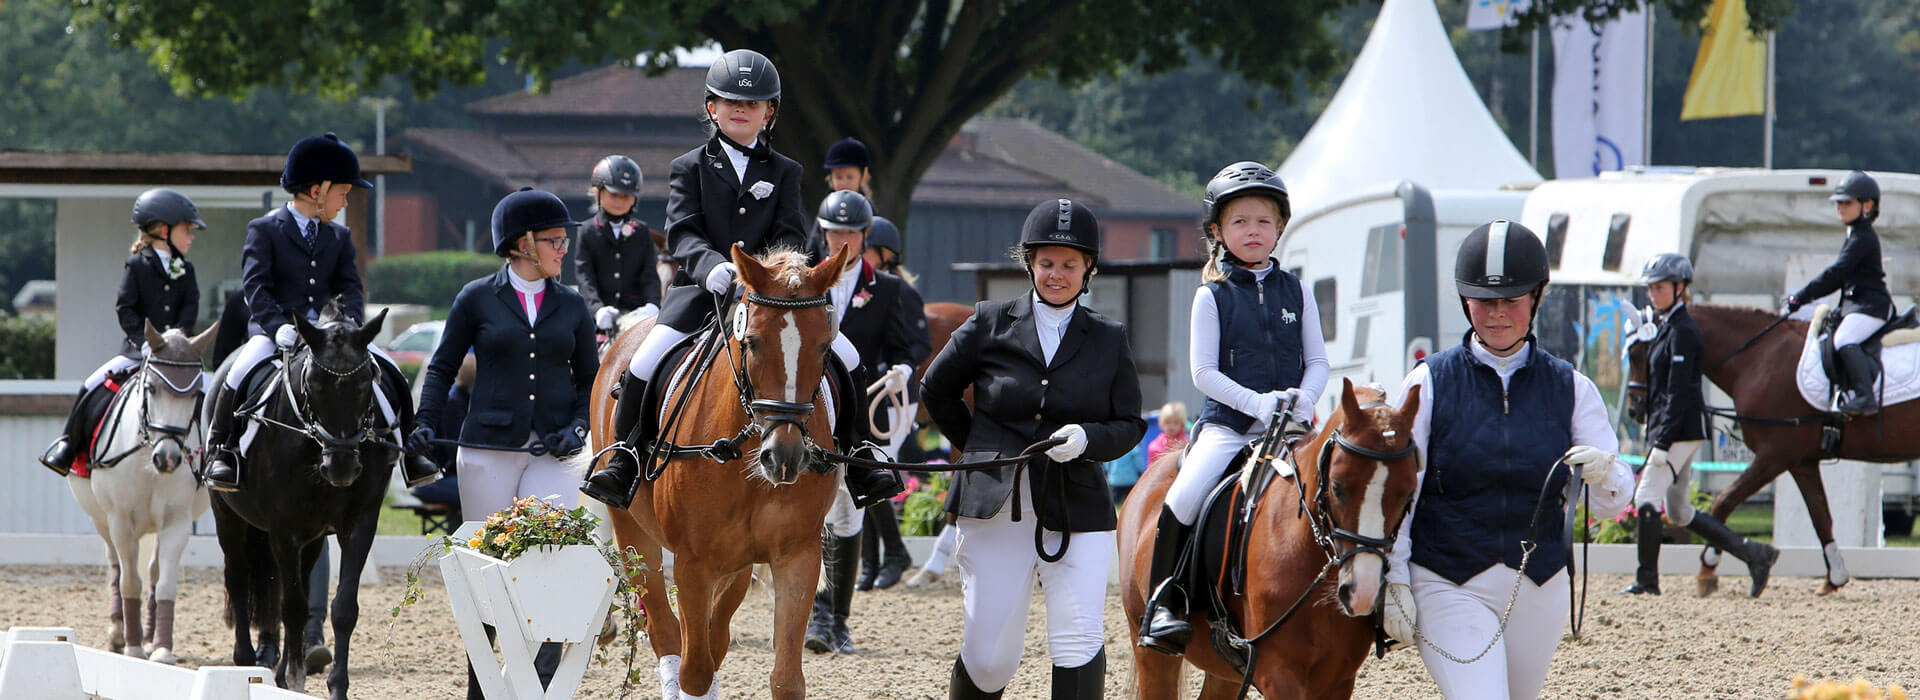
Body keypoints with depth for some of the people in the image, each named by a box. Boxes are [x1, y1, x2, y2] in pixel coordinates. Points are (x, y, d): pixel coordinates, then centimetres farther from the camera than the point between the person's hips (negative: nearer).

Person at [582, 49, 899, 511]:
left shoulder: (784, 173, 14)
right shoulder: (690, 169, 9)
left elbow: (791, 235, 3)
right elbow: (683, 233, -5)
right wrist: (712, 267, -27)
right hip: (701, 293, -2)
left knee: (844, 363, -9)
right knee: (644, 366, -24)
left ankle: (850, 465, 7)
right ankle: (623, 463, -9)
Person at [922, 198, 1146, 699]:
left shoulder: (1108, 341, 7)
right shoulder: (991, 324, 5)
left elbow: (1130, 425, 7)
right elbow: (936, 389, 17)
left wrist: (1087, 439, -13)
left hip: (1078, 511, 0)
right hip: (996, 507, 0)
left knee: (1079, 646, -14)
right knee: (989, 656, 3)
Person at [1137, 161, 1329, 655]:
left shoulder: (1296, 293, 12)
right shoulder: (1212, 297, 3)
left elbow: (1317, 361, 10)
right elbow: (1204, 372, -3)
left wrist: (1304, 400, -11)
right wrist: (1255, 402, -16)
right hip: (1227, 424, -2)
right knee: (1183, 499, -24)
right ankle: (1164, 601, -10)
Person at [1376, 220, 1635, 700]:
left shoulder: (1570, 389, 4)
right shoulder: (1431, 384, -2)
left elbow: (1613, 499, -1)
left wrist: (1604, 473, -25)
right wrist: (1395, 584, -7)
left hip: (1539, 589, 3)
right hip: (1447, 585, -3)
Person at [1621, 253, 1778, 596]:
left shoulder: (1682, 331, -14)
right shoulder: (1667, 326, 15)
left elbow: (1678, 392, -20)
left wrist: (1662, 443, -23)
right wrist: (1657, 436, 21)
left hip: (1681, 428, -10)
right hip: (1667, 427, 10)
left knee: (1646, 499, -9)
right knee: (1678, 510, 13)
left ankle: (1647, 580, -3)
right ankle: (1753, 554, 17)